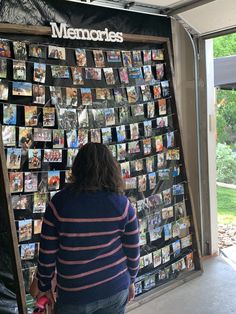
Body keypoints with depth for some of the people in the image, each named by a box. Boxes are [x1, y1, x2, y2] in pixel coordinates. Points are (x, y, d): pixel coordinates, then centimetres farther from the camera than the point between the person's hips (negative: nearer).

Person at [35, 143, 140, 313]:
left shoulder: (59, 202, -16)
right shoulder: (122, 204, -12)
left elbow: (47, 253, -9)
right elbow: (133, 251, -3)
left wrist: (44, 286, 7)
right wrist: (131, 280, 15)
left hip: (75, 295, -1)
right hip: (116, 289, 2)